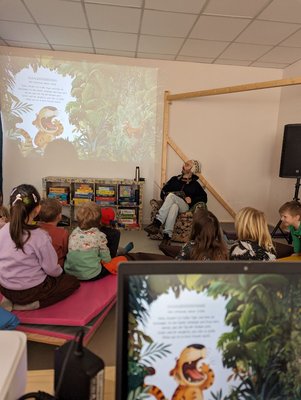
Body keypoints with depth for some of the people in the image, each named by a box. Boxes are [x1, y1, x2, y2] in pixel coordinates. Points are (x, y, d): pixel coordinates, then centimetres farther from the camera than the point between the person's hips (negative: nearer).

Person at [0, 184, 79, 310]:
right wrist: (60, 272, 8)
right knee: (73, 282, 13)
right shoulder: (40, 236, -25)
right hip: (30, 291, -7)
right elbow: (51, 269, -16)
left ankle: (12, 300, 13)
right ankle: (32, 304, 0)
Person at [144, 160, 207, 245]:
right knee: (174, 207, -38)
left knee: (171, 195, -34)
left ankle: (157, 223, -45)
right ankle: (167, 236, -51)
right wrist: (165, 197, 0)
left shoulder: (195, 184, 19)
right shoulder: (175, 179, 26)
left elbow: (204, 198, 12)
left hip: (185, 206, -2)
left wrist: (192, 200, -3)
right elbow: (163, 191, 21)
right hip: (170, 204, 2)